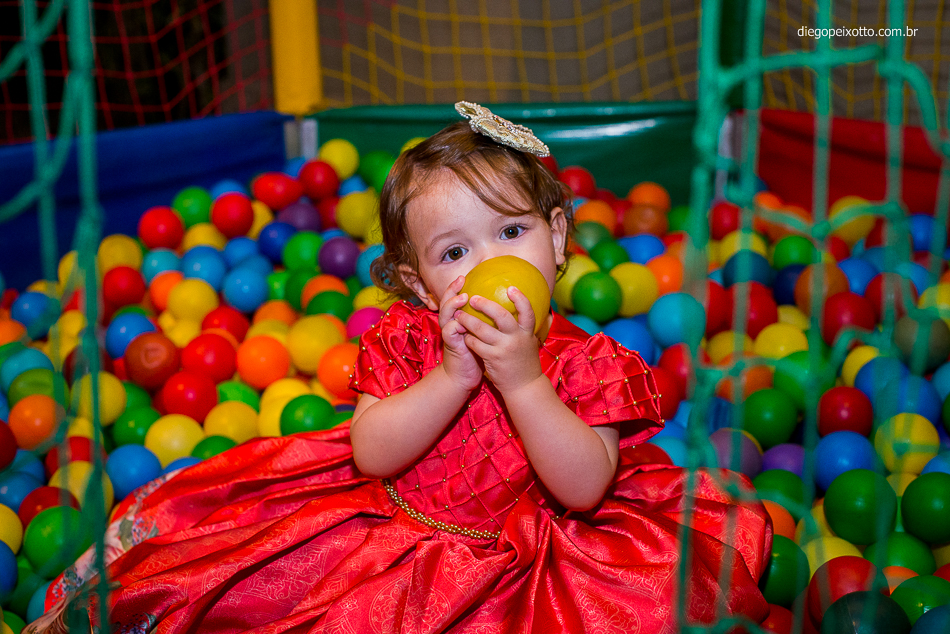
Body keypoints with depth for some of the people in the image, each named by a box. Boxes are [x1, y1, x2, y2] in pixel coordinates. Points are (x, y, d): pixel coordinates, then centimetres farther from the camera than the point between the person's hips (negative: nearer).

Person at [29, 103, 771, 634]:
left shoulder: (589, 361, -11)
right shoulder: (405, 339, -5)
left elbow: (585, 489, -21)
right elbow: (371, 454, -14)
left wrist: (522, 378, -31)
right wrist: (454, 377, -26)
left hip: (525, 553, -1)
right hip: (391, 529, 2)